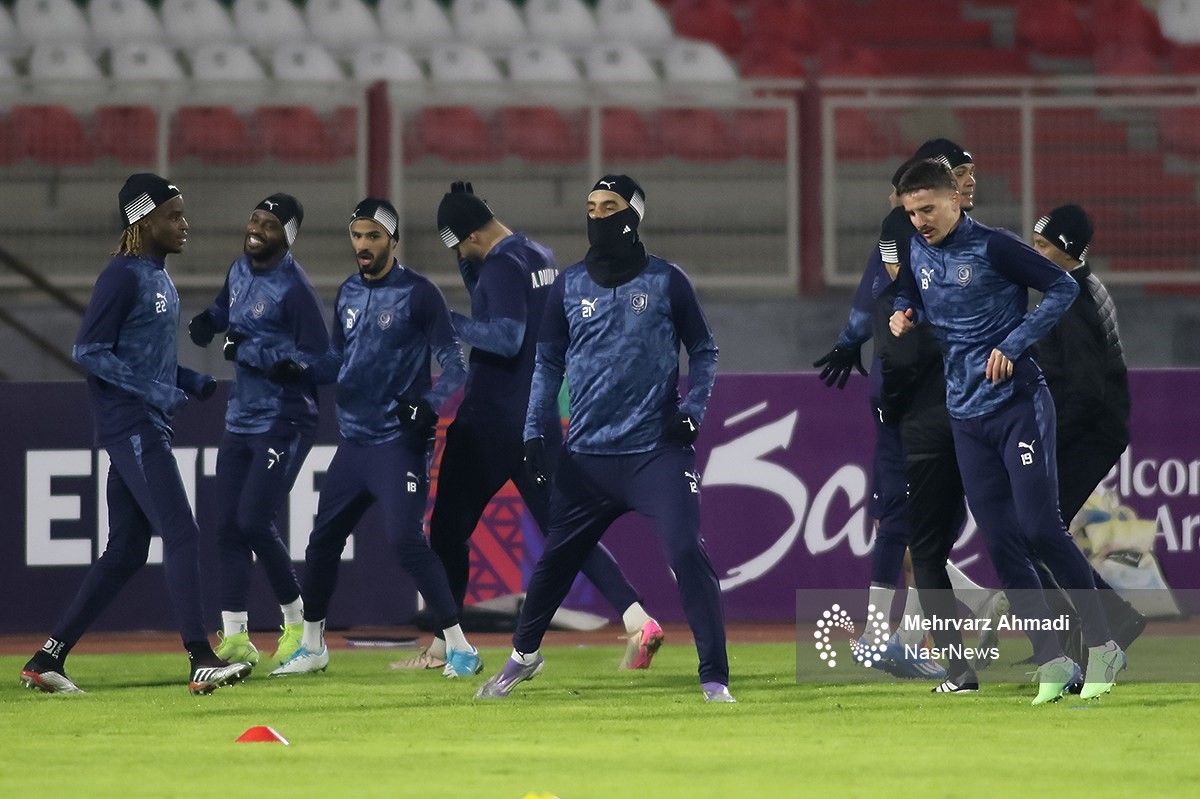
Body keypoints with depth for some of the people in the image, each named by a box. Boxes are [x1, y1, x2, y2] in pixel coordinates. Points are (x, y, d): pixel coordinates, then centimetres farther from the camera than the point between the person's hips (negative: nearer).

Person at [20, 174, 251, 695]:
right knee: (181, 534, -16)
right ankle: (201, 661, -21)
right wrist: (154, 391, -22)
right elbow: (89, 352, -17)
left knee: (126, 552, 9)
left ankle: (48, 658, 12)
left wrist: (196, 383, 8)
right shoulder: (123, 277, -12)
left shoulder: (160, 279, 17)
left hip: (150, 426, 10)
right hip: (128, 424, -10)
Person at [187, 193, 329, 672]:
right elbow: (226, 310, 27)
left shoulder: (293, 289, -17)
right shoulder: (241, 270, 8)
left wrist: (253, 353, -22)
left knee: (254, 521, -13)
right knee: (228, 527, 3)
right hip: (240, 419, 8)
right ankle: (234, 638, 7)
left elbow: (318, 361, -20)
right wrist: (207, 322, 3)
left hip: (284, 422, -8)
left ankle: (298, 624, 4)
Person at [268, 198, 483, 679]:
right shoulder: (348, 294, 12)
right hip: (353, 441, 7)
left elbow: (453, 363, -10)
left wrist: (429, 404, -27)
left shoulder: (417, 293, -8)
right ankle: (312, 647, 25)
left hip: (399, 441, -7)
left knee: (406, 540, -17)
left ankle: (459, 648, -11)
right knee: (322, 540, 10)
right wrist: (301, 368, -1)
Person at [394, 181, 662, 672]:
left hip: (489, 422, -8)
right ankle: (637, 621, -9)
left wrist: (446, 321, -20)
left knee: (450, 528, 4)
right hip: (541, 419, 8)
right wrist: (470, 261, 15)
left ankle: (441, 648, 5)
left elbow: (505, 338, -25)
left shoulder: (502, 267, -15)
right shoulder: (543, 259, 13)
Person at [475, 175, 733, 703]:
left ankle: (714, 678, -10)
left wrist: (692, 410, -5)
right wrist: (536, 430, 5)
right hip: (587, 455, 3)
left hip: (658, 450, -3)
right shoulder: (569, 286, 7)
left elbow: (703, 351, 9)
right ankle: (524, 654, 34)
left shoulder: (665, 281, 0)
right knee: (556, 556, 11)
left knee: (687, 554, -14)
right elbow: (549, 362, 14)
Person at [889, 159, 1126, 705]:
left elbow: (1063, 288, -8)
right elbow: (910, 298, 27)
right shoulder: (917, 255, 8)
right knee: (1002, 544, 1)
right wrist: (902, 315, 4)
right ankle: (1051, 664, 6)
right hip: (967, 417, 6)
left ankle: (1101, 646, -1)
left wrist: (1012, 346, -15)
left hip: (1019, 404, -6)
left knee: (1041, 530, -12)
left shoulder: (992, 247, -10)